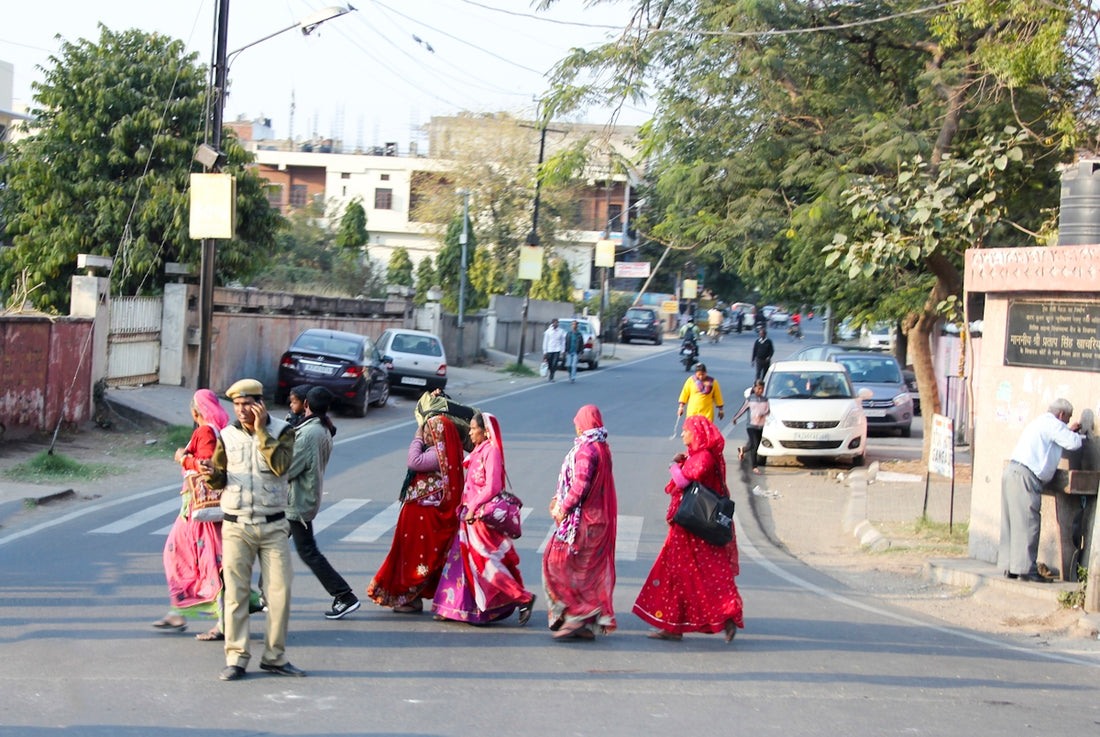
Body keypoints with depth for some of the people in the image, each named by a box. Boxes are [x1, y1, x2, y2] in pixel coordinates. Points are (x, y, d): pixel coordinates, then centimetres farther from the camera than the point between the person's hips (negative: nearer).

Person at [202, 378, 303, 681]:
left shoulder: (282, 431, 0)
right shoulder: (228, 435, 6)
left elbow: (280, 466, -18)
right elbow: (219, 481, 11)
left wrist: (261, 430, -15)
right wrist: (213, 472, -12)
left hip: (273, 527, -1)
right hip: (236, 527, 1)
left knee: (280, 591, -2)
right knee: (235, 593, 0)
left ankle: (274, 657, 10)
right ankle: (236, 659, 5)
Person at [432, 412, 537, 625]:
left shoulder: (491, 451, -14)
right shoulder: (479, 451, 14)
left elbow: (492, 487, -21)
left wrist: (473, 508, -21)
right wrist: (465, 506, 9)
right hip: (471, 514, 10)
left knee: (485, 562, -9)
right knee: (461, 558, 10)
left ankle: (523, 598, -2)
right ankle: (454, 606, 15)